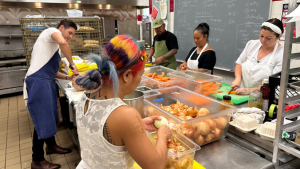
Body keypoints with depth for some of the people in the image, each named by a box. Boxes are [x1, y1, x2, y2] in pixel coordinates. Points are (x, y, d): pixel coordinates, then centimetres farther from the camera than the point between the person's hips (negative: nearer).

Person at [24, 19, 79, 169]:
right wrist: (72, 64, -18)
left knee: (49, 116, 21)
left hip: (48, 83, 10)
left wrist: (67, 77, 9)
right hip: (38, 82, -10)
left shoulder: (53, 44, 23)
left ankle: (51, 145, 40)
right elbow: (62, 42, -28)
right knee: (42, 119, -4)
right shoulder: (51, 31, -3)